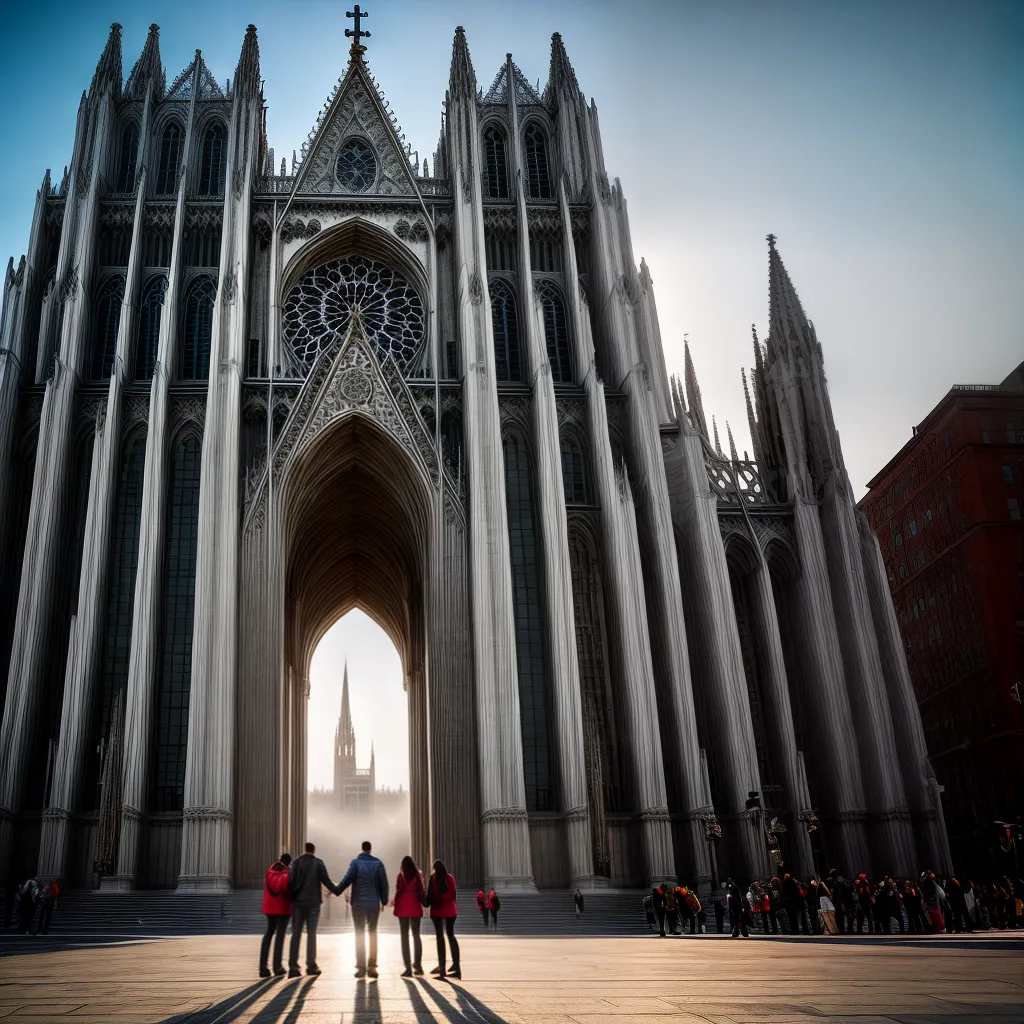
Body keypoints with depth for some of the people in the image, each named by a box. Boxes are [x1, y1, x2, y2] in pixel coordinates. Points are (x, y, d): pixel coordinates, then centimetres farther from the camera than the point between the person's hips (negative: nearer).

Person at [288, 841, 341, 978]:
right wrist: (337, 891, 7)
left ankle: (293, 967, -1)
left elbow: (290, 882, -4)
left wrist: (291, 897, 5)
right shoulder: (318, 863, -4)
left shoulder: (295, 863, 1)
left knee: (296, 934, 4)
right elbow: (326, 880, -5)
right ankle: (311, 966, 6)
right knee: (311, 934, 6)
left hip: (297, 903, 2)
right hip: (313, 903, -2)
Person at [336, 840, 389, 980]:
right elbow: (384, 883, 2)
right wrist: (384, 901, 10)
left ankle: (361, 968, 1)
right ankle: (372, 967, 4)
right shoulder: (377, 863, 2)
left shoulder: (356, 862, -4)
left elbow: (347, 879, -13)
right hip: (374, 903, 1)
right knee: (373, 933, 9)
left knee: (359, 935, 4)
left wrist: (336, 890, -3)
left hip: (358, 903, -1)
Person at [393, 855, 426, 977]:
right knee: (416, 935, 14)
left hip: (403, 908, -2)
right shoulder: (418, 875, 3)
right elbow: (421, 891, 1)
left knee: (405, 936, 2)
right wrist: (423, 901, 16)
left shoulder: (401, 876, -2)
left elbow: (399, 891, -6)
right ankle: (418, 965, 14)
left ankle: (408, 967, -3)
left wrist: (395, 903, 6)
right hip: (415, 908, 2)